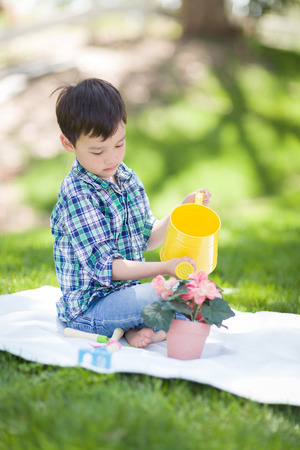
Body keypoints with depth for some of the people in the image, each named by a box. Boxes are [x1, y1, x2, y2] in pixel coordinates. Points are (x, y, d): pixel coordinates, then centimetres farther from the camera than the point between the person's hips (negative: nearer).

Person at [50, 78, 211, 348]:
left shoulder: (127, 177, 7)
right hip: (88, 305, -8)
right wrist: (164, 268, -29)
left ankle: (140, 329, -13)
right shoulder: (77, 194, -18)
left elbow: (148, 239, 14)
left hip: (126, 290, 9)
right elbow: (104, 266, -21)